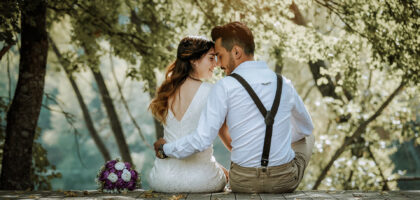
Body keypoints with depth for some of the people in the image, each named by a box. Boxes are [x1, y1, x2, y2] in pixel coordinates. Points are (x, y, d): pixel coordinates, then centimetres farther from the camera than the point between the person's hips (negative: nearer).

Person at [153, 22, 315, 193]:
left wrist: (165, 149, 3)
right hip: (285, 181, 1)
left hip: (243, 183, -1)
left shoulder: (225, 87, -12)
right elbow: (306, 127, 19)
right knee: (306, 137, 34)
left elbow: (202, 139, -14)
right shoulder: (284, 84, 1)